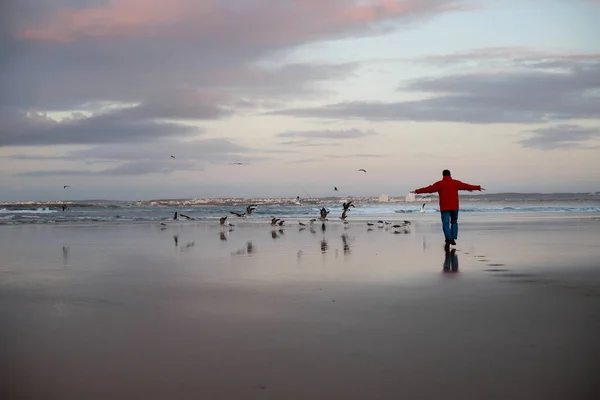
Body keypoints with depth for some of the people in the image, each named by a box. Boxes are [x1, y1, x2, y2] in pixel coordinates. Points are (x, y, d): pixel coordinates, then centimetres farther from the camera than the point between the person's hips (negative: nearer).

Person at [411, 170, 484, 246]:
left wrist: (417, 191, 0)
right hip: (454, 207, 2)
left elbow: (429, 189, -5)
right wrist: (478, 187, 22)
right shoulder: (456, 182, 5)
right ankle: (453, 239, 5)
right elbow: (466, 186, 11)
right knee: (454, 222, 17)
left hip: (444, 207, -2)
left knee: (446, 224, -1)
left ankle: (448, 239, -16)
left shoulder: (440, 184, -2)